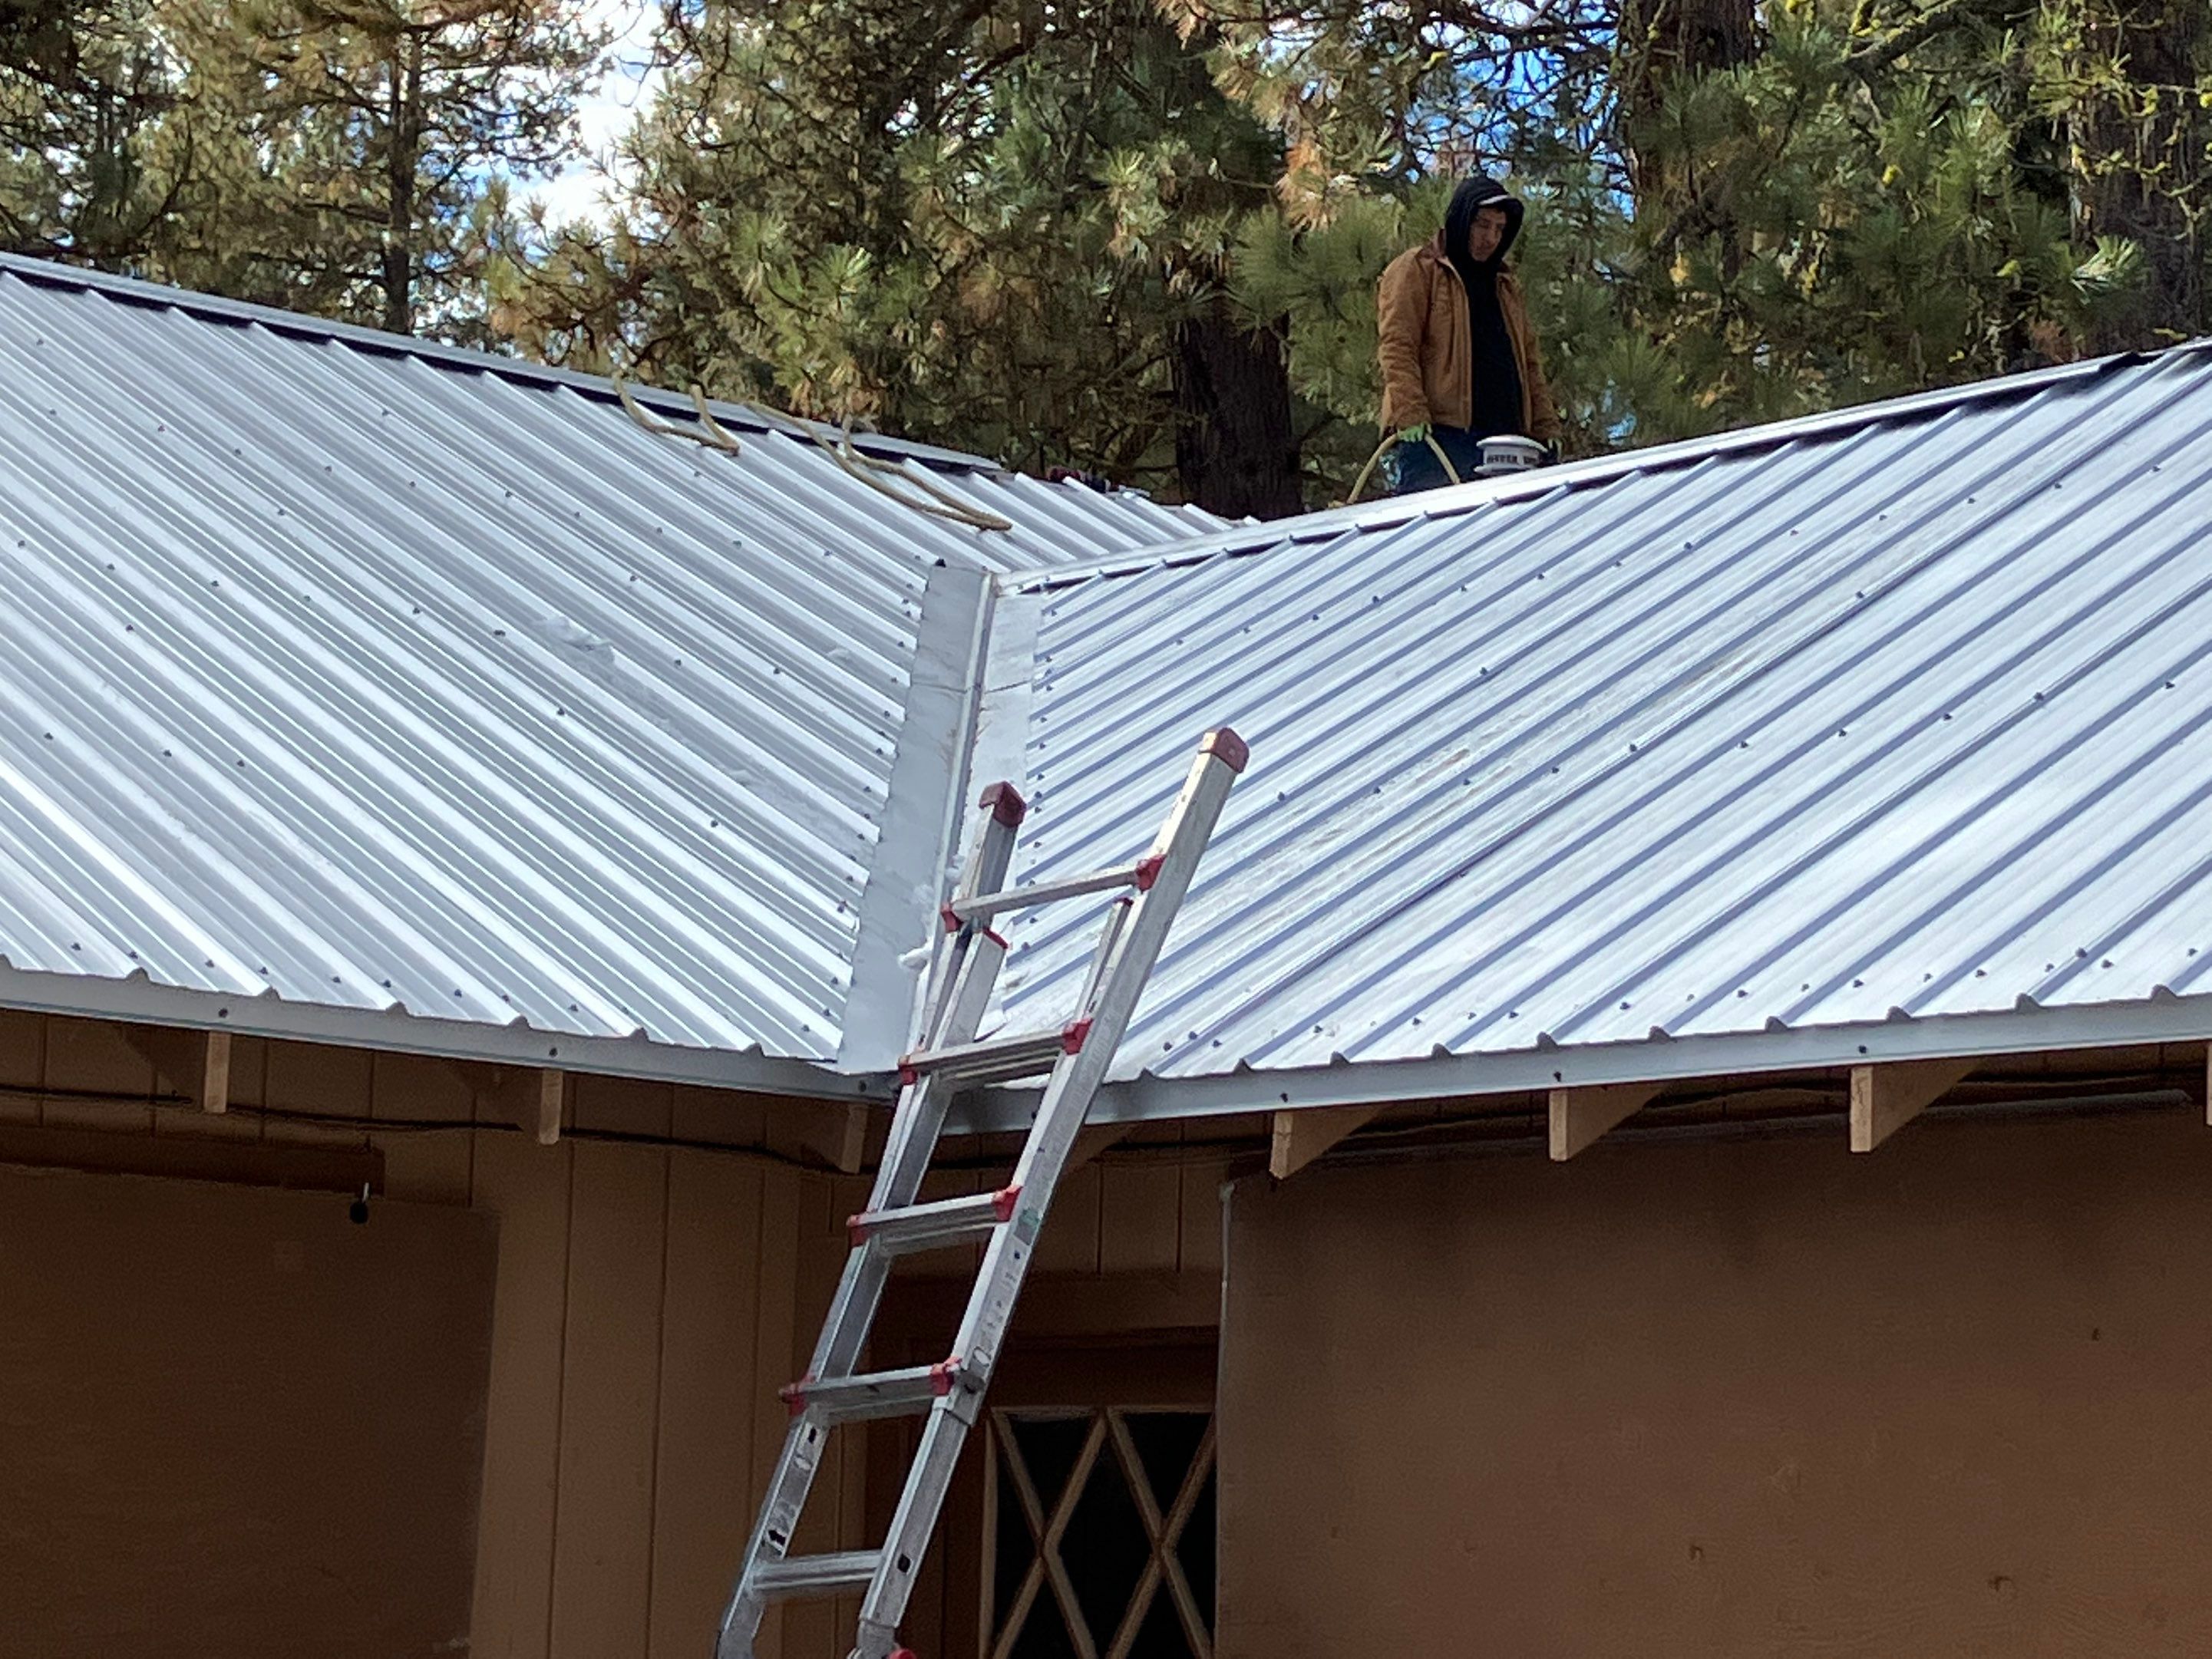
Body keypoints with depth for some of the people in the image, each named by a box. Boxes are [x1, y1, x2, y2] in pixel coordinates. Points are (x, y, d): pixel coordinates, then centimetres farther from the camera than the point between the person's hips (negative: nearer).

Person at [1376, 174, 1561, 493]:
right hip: (1437, 437, -7)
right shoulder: (1416, 270, 5)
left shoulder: (1505, 287, 28)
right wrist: (1410, 415, -19)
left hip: (1502, 441, 7)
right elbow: (1398, 347, -6)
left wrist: (1546, 428, 15)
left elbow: (1529, 361, 27)